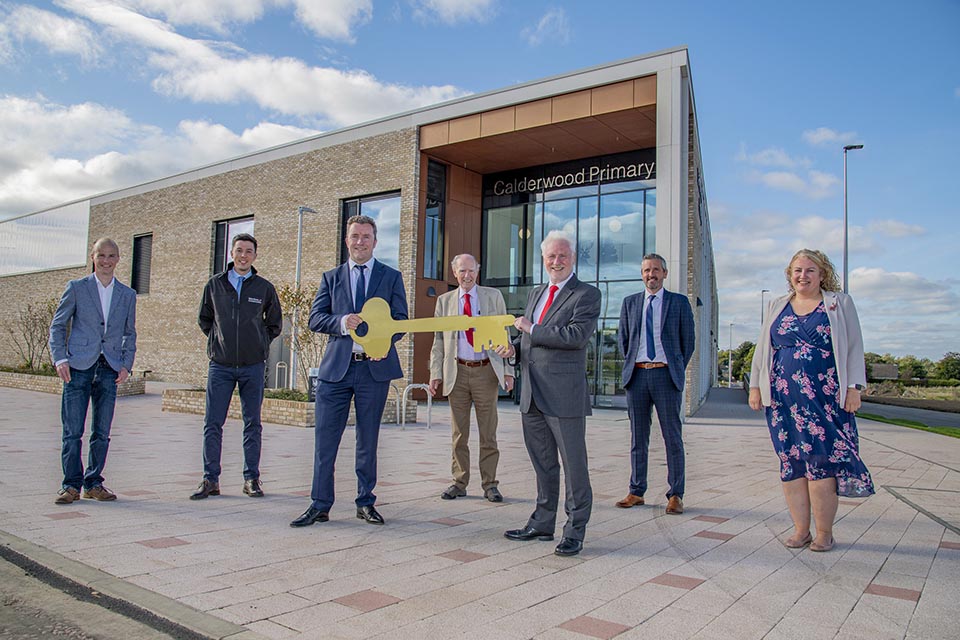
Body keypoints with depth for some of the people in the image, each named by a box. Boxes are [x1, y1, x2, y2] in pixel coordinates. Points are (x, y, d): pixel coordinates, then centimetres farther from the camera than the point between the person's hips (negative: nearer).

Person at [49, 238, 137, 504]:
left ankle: (93, 484, 15)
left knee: (102, 432, 5)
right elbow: (57, 326, 7)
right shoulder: (76, 288, 6)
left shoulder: (128, 294, 13)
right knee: (72, 430, -2)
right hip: (78, 367, -2)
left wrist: (126, 365, 5)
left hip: (109, 370, 2)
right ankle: (71, 485, 8)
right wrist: (60, 359, -6)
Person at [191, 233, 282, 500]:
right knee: (213, 423, 1)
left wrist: (259, 345, 7)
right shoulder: (215, 284, 6)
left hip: (253, 366, 0)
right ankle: (211, 480, 10)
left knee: (253, 424, 5)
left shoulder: (264, 287, 4)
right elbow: (204, 319, 18)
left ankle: (252, 478, 14)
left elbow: (275, 324, 15)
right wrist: (218, 339, 9)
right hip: (220, 365, 1)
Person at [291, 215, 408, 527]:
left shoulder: (391, 277, 9)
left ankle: (365, 502, 21)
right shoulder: (331, 277, 13)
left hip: (375, 367, -1)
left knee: (368, 439, 8)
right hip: (336, 367, 1)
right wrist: (342, 322, -16)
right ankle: (320, 505, 13)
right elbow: (315, 318, 5)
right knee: (325, 438, 1)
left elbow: (400, 320, 2)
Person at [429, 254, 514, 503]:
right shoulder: (444, 301, 9)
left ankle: (490, 485, 14)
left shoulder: (493, 296, 5)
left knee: (488, 433, 5)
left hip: (486, 372, -1)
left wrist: (508, 370, -4)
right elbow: (439, 341, 9)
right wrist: (436, 373, 0)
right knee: (459, 433, 8)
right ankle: (460, 482, 19)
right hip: (457, 372, 2)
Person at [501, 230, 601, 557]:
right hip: (532, 395, 7)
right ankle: (542, 524, 29)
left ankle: (575, 532, 13)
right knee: (543, 465, 17)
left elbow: (577, 335, -20)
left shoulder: (587, 294, -5)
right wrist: (514, 346, 5)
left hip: (564, 394, -7)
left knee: (573, 465, 2)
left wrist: (531, 329, -12)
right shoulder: (536, 293, 18)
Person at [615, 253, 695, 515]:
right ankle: (636, 492, 16)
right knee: (638, 437, 8)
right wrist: (629, 364, 10)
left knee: (673, 437, 1)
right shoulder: (630, 302, 11)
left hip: (666, 375, -2)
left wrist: (676, 370, 6)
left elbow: (689, 340, 7)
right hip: (637, 375, 3)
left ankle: (675, 495, 9)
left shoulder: (679, 302, 4)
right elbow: (622, 337, 17)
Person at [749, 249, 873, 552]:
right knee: (791, 462, 3)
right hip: (783, 398, 3)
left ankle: (824, 532, 7)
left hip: (825, 398, -3)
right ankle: (801, 529, 12)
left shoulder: (840, 303, 8)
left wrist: (854, 387, -3)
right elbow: (762, 349, 15)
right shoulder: (777, 306, 14)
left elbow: (854, 348, 5)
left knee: (821, 461, -5)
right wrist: (756, 386, 8)